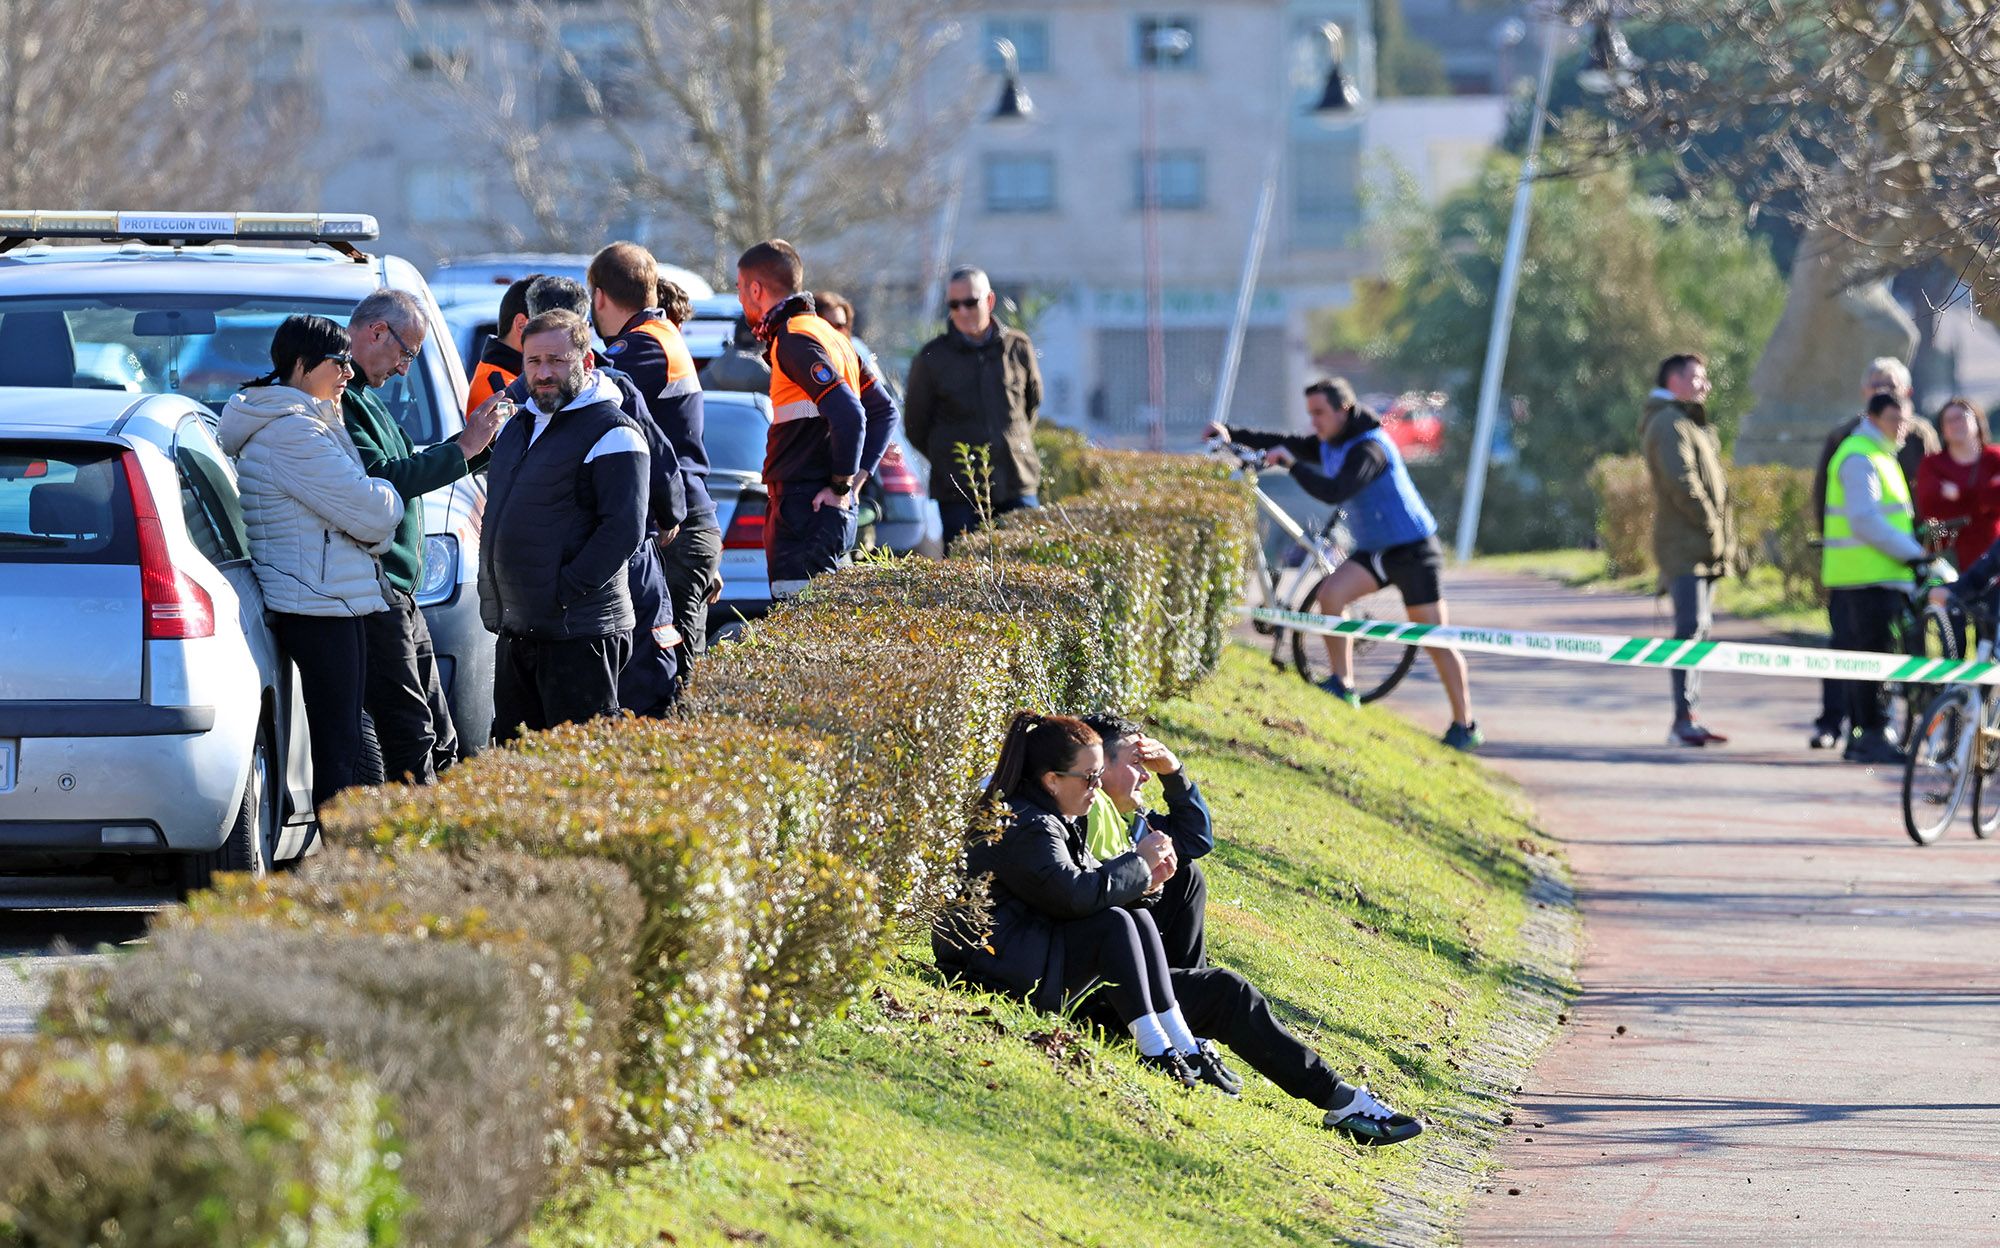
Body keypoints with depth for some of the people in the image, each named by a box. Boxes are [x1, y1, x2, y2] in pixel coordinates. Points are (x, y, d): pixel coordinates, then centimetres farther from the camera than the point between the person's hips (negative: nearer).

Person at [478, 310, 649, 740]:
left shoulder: (612, 434, -9)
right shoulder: (517, 428, 18)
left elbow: (624, 528, -17)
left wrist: (567, 591, -20)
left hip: (578, 635, -9)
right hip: (516, 632, 9)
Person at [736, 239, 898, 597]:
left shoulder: (793, 340, -12)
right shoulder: (826, 334, 18)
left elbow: (848, 415, -23)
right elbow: (884, 410, 21)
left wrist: (841, 486, -14)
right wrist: (855, 477, 14)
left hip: (807, 510, -10)